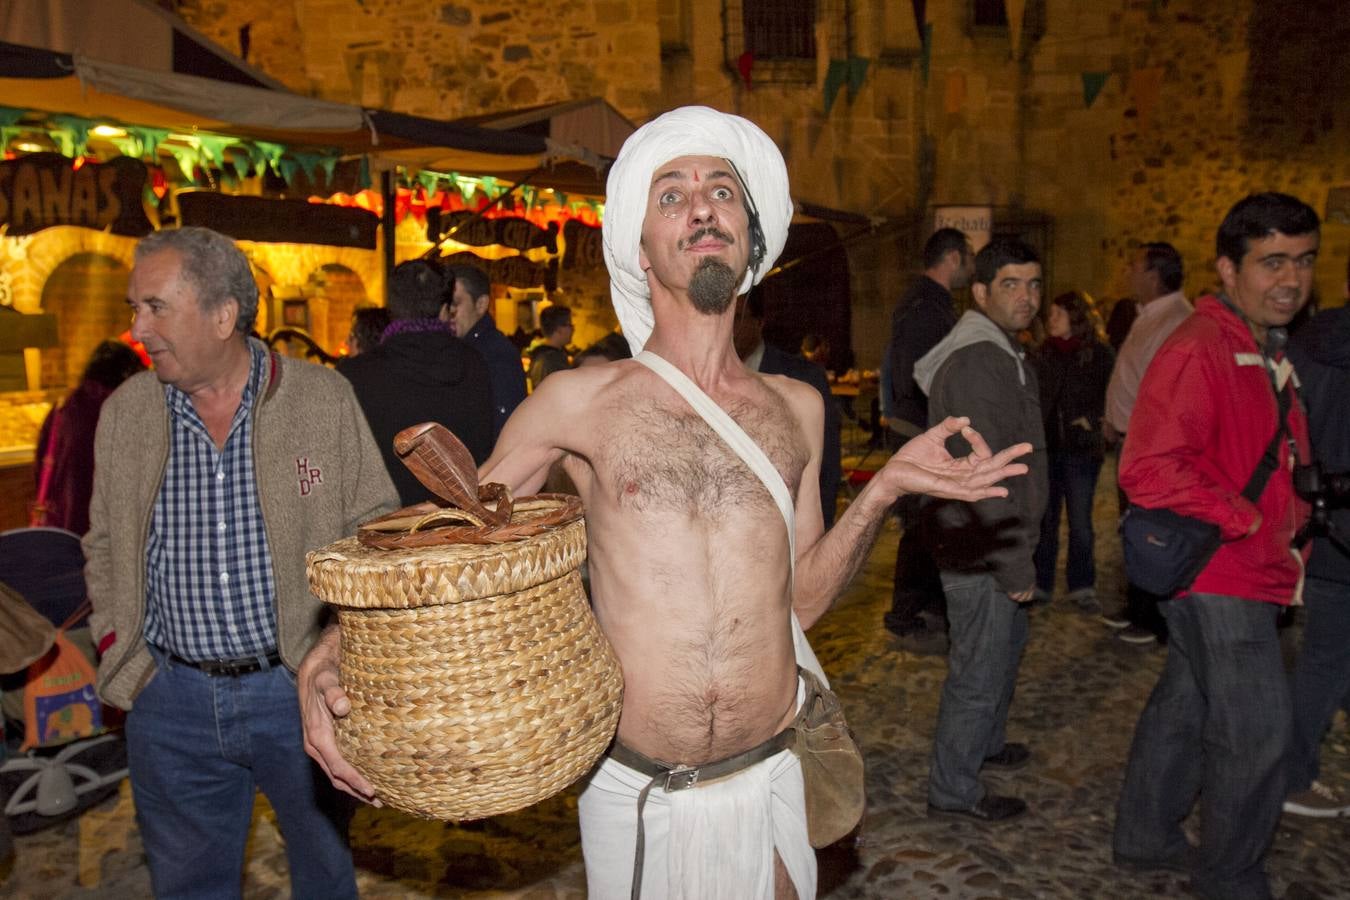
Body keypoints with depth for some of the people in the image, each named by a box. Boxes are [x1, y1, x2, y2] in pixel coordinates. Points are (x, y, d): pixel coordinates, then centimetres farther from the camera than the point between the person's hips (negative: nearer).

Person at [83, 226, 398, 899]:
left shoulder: (324, 398, -6)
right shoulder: (124, 413, 3)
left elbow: (376, 528, -2)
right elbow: (104, 548, 14)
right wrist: (118, 653, 3)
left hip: (302, 688, -2)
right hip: (171, 699, 3)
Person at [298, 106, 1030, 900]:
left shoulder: (795, 408, 3)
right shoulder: (579, 403, -6)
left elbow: (803, 597, 8)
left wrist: (885, 489, -4)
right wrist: (336, 649, -13)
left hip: (771, 782, 3)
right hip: (633, 793, -2)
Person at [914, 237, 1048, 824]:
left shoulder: (1004, 354, 14)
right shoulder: (977, 362, -22)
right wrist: (1015, 564, -22)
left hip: (994, 542, 11)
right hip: (980, 550, -11)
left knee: (1007, 643, 25)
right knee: (979, 668, 0)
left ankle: (985, 744, 45)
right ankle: (953, 791, 15)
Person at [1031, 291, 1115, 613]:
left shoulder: (1099, 354, -3)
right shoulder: (1044, 354, 9)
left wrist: (1092, 419, -14)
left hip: (1081, 446, -4)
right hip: (1046, 446, 4)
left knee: (1080, 520, 1)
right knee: (1044, 518, 10)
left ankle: (1082, 586, 12)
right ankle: (1040, 583, 19)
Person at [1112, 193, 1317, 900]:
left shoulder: (1271, 352, 13)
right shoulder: (1198, 350, -19)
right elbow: (1149, 472, -27)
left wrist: (1289, 534, 10)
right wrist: (1244, 522, -21)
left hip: (1249, 573, 10)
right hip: (1218, 573, -10)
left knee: (1185, 704, 19)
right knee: (1257, 730, -1)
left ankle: (1145, 836, 35)